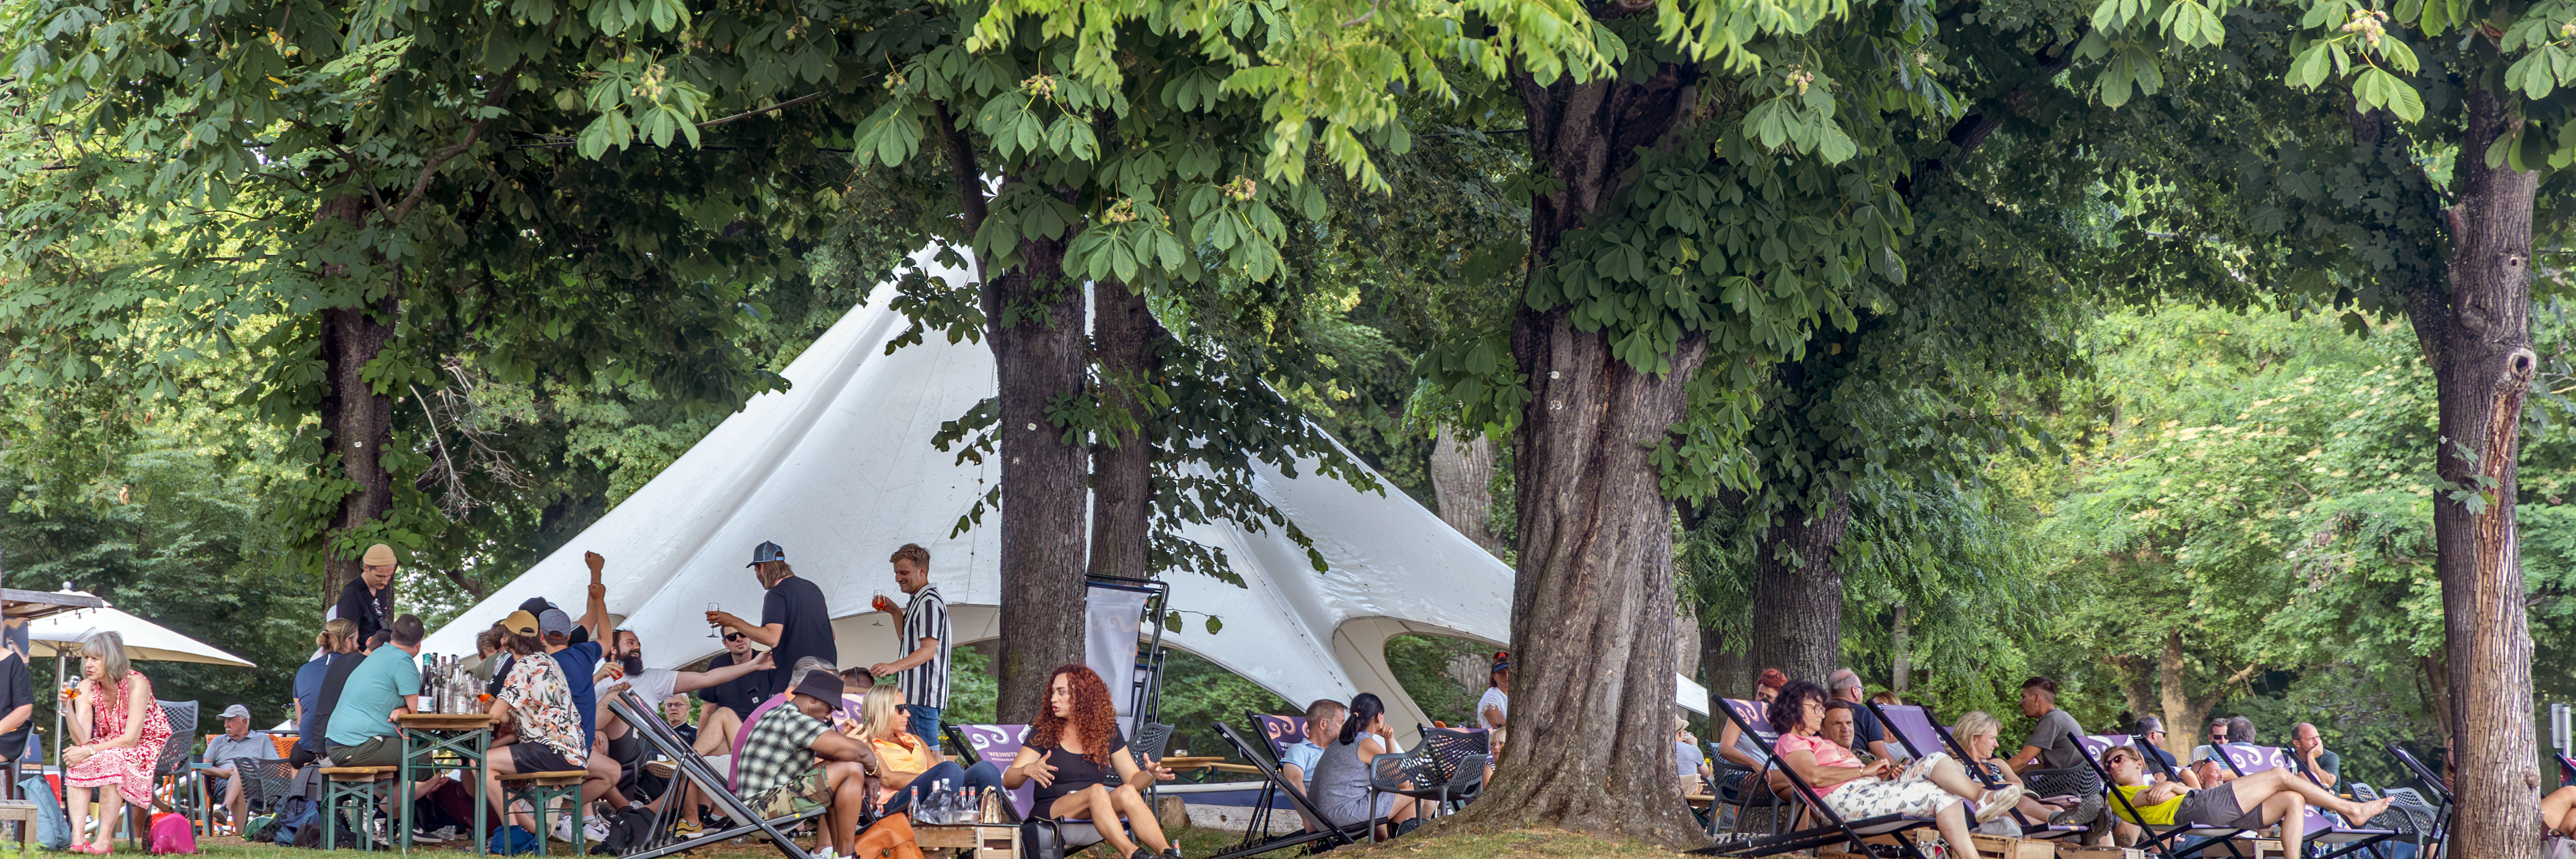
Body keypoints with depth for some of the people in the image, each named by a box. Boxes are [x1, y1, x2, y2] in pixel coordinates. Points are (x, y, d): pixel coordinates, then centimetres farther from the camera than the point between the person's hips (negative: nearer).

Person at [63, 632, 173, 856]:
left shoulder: (136, 683, -20)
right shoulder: (87, 688, -4)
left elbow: (131, 738, -25)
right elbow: (82, 739, -11)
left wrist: (89, 751, -29)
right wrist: (68, 707, -25)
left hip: (149, 749, -6)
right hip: (112, 749, 6)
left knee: (111, 759, -35)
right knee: (77, 762, -23)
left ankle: (105, 839, -35)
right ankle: (77, 836, -32)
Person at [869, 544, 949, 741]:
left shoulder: (930, 602, -13)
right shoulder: (917, 601, 21)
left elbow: (929, 649, -21)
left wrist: (894, 667, -33)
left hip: (923, 696, -11)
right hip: (913, 694, 11)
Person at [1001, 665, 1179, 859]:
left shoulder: (1108, 732, 12)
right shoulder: (1043, 732, 5)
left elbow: (1133, 778, 11)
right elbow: (1008, 782, -2)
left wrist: (1150, 774, -13)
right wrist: (1027, 770, -26)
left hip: (1095, 817, 3)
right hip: (1050, 813, -3)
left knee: (1127, 792, -29)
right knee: (1097, 791, -33)